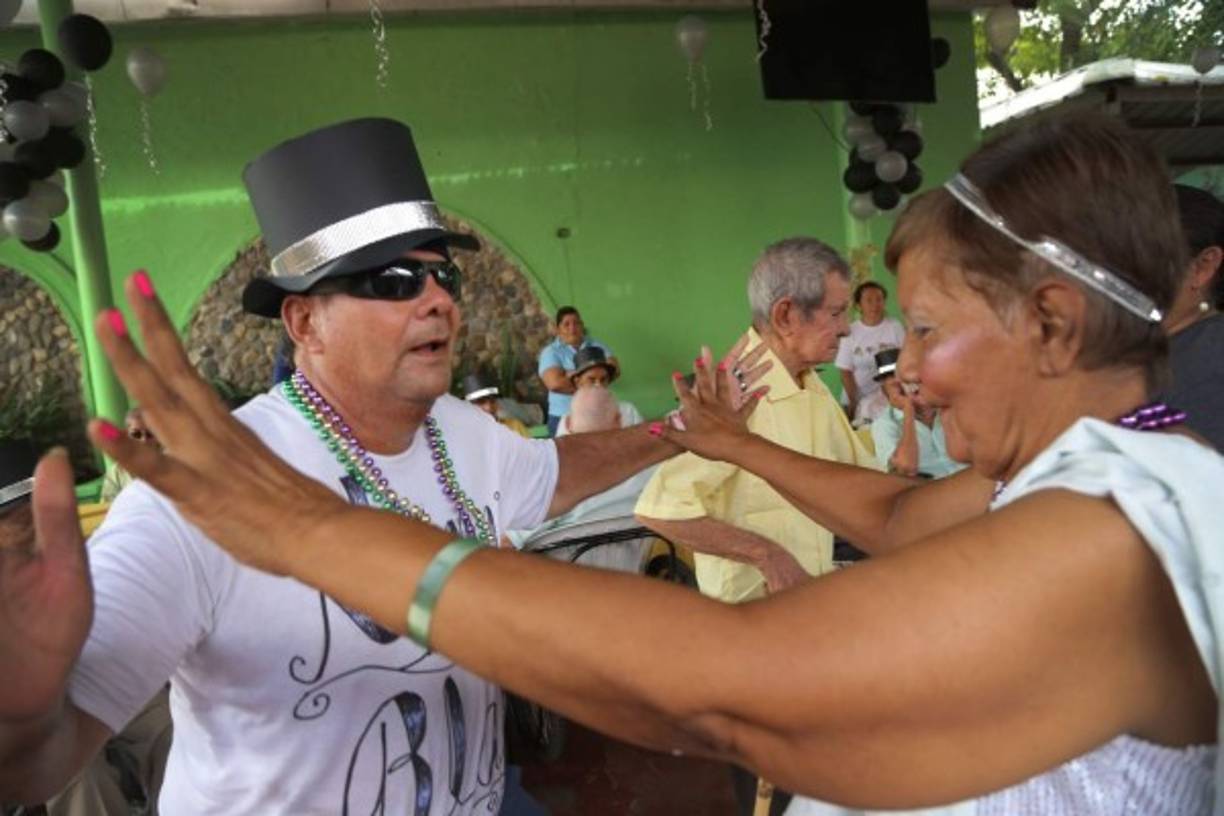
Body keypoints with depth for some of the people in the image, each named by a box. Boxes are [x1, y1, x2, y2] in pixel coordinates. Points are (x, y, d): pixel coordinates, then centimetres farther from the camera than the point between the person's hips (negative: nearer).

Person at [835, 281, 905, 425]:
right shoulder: (850, 332, -5)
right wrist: (853, 402, -11)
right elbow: (846, 372, -3)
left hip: (889, 398, 0)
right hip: (857, 400, 0)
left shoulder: (895, 328, -2)